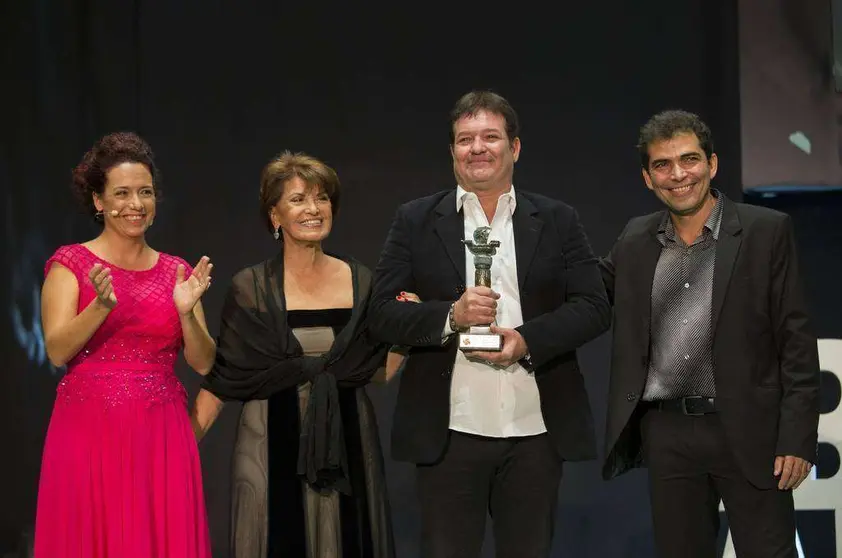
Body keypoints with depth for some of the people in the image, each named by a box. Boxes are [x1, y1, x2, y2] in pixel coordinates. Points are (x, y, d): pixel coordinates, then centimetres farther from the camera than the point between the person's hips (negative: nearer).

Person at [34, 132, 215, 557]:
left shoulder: (177, 272, 11)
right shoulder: (71, 263, 2)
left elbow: (203, 363, 5)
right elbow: (57, 350, -10)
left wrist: (186, 311, -13)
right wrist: (102, 305, -25)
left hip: (161, 438, 3)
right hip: (89, 433, -3)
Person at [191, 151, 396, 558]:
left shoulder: (359, 281, 3)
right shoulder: (251, 288, -5)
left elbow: (382, 369, 9)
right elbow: (222, 378, -3)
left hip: (348, 445, 3)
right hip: (275, 446, -2)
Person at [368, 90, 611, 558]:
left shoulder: (557, 221, 9)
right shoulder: (416, 222, 6)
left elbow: (594, 308, 2)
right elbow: (383, 314, 0)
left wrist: (528, 339, -13)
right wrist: (450, 316, -17)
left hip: (536, 431, 1)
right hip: (448, 432, -1)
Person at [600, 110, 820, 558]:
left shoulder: (766, 231, -2)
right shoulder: (637, 240, 10)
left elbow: (796, 341, -4)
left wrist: (797, 438, -10)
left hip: (748, 432, -4)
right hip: (667, 436, 4)